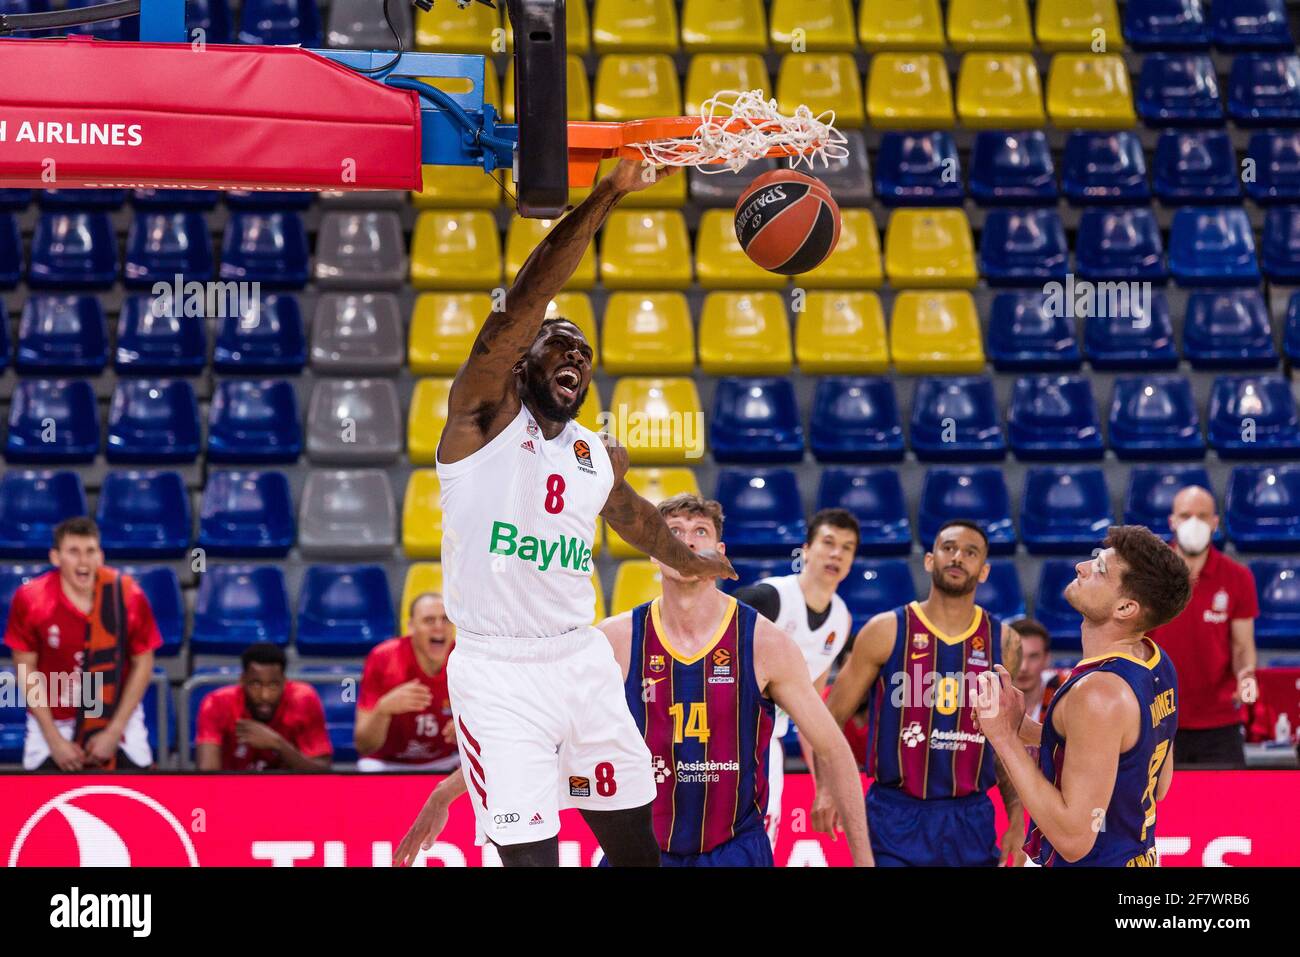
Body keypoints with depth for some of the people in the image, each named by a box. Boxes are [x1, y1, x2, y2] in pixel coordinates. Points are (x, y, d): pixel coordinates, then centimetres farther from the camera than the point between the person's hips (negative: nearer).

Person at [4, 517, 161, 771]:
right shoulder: (30, 599, -16)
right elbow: (27, 670, -8)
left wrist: (113, 733, -9)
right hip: (53, 722, 0)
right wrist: (54, 740, -11)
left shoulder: (128, 596, -15)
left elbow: (142, 665, -6)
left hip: (118, 718, 0)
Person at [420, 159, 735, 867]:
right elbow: (523, 302, -17)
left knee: (636, 844, 9)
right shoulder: (484, 414, -4)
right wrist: (604, 198, -23)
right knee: (530, 856, -12)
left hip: (581, 660, 6)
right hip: (498, 672, -6)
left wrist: (684, 560, 55)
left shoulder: (601, 457, 13)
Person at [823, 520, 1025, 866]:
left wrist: (1016, 816, 6)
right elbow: (832, 717, 0)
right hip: (895, 820, -3)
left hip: (971, 821, 3)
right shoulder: (886, 631, -2)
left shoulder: (1003, 642, 6)